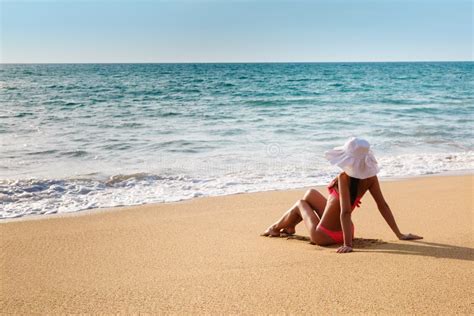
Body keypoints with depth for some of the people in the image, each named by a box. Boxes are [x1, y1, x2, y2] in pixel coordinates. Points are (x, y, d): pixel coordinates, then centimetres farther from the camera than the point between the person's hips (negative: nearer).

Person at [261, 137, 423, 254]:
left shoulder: (344, 178, -30)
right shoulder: (370, 177, -12)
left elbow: (345, 212, -35)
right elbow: (383, 206, -10)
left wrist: (348, 244, -34)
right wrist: (400, 234, -4)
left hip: (323, 236, -6)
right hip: (343, 231, 6)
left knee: (301, 203, 22)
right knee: (311, 193, 25)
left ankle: (276, 228, 46)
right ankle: (289, 227, 46)